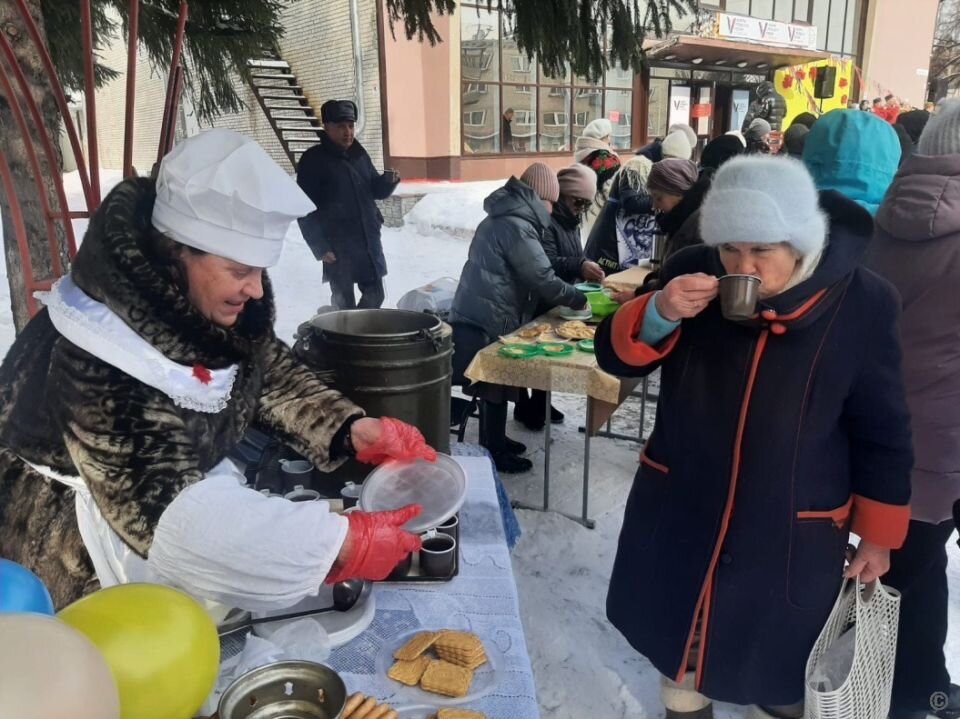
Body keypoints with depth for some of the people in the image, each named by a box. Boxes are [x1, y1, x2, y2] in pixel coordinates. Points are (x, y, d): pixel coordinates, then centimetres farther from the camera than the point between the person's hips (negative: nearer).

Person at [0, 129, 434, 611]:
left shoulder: (198, 302, -15)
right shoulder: (100, 359, -35)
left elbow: (269, 373, 1)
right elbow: (167, 510, -38)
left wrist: (354, 430, -16)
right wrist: (340, 547, -41)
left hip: (186, 482, 7)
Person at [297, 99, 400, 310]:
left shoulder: (359, 154, 10)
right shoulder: (313, 160, -9)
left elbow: (375, 190, 18)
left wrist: (389, 180, -6)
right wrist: (320, 247, -16)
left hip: (369, 241, 6)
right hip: (337, 247, -6)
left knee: (375, 295, 14)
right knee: (344, 303, 1)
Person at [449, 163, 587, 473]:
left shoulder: (503, 217, 15)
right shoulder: (515, 226, -19)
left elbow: (532, 269, 21)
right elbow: (542, 279, -20)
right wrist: (579, 299, -5)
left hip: (482, 317, 10)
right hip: (488, 322, -10)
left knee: (495, 385, 19)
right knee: (494, 388, 2)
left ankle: (494, 441, 32)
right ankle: (493, 454, 14)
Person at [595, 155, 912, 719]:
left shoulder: (861, 304, -15)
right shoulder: (693, 274, -10)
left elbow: (882, 428, -5)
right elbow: (616, 357, -7)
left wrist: (878, 530, 1)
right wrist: (658, 312, -27)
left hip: (792, 529, -2)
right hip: (678, 505, 3)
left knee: (779, 663, 18)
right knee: (677, 627, 24)